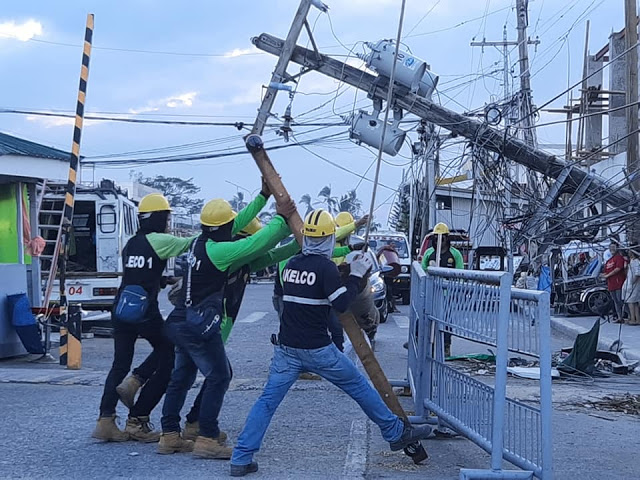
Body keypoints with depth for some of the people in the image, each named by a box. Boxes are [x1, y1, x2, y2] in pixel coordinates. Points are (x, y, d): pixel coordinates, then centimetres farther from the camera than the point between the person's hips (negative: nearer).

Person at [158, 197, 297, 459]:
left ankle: (169, 436, 20)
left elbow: (239, 229, 17)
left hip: (180, 322, 10)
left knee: (181, 377, 16)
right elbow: (257, 243, -21)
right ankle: (207, 439, -4)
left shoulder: (199, 243, 8)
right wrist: (281, 218, -9)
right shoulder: (218, 251, -18)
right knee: (218, 377, -2)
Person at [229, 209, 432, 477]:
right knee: (359, 387, 10)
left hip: (286, 348, 5)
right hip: (317, 349, -5)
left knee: (267, 401, 3)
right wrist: (355, 275, -3)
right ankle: (397, 434, 22)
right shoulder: (325, 266, -11)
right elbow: (342, 304, -14)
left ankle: (241, 459, -5)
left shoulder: (291, 264, 9)